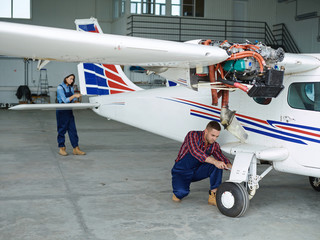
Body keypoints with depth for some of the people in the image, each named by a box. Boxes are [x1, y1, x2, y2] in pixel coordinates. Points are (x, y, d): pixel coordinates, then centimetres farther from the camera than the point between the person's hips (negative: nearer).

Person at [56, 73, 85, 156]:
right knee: (62, 130, 2)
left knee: (72, 129, 3)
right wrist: (74, 96, -22)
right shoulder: (60, 88, -10)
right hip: (61, 111, -6)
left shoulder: (71, 88, 10)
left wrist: (77, 96, -7)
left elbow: (72, 100, 10)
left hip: (69, 111, 6)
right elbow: (65, 100, -17)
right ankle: (62, 148, 12)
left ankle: (76, 149, 5)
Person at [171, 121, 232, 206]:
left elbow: (222, 159, -11)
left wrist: (231, 167, -34)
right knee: (182, 191, -32)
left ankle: (213, 196, -17)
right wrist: (214, 161, -48)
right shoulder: (192, 135, -22)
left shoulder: (214, 145, -5)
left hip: (197, 171, 4)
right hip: (181, 171, -4)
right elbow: (196, 152, -38)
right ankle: (178, 193, 6)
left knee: (217, 166, -22)